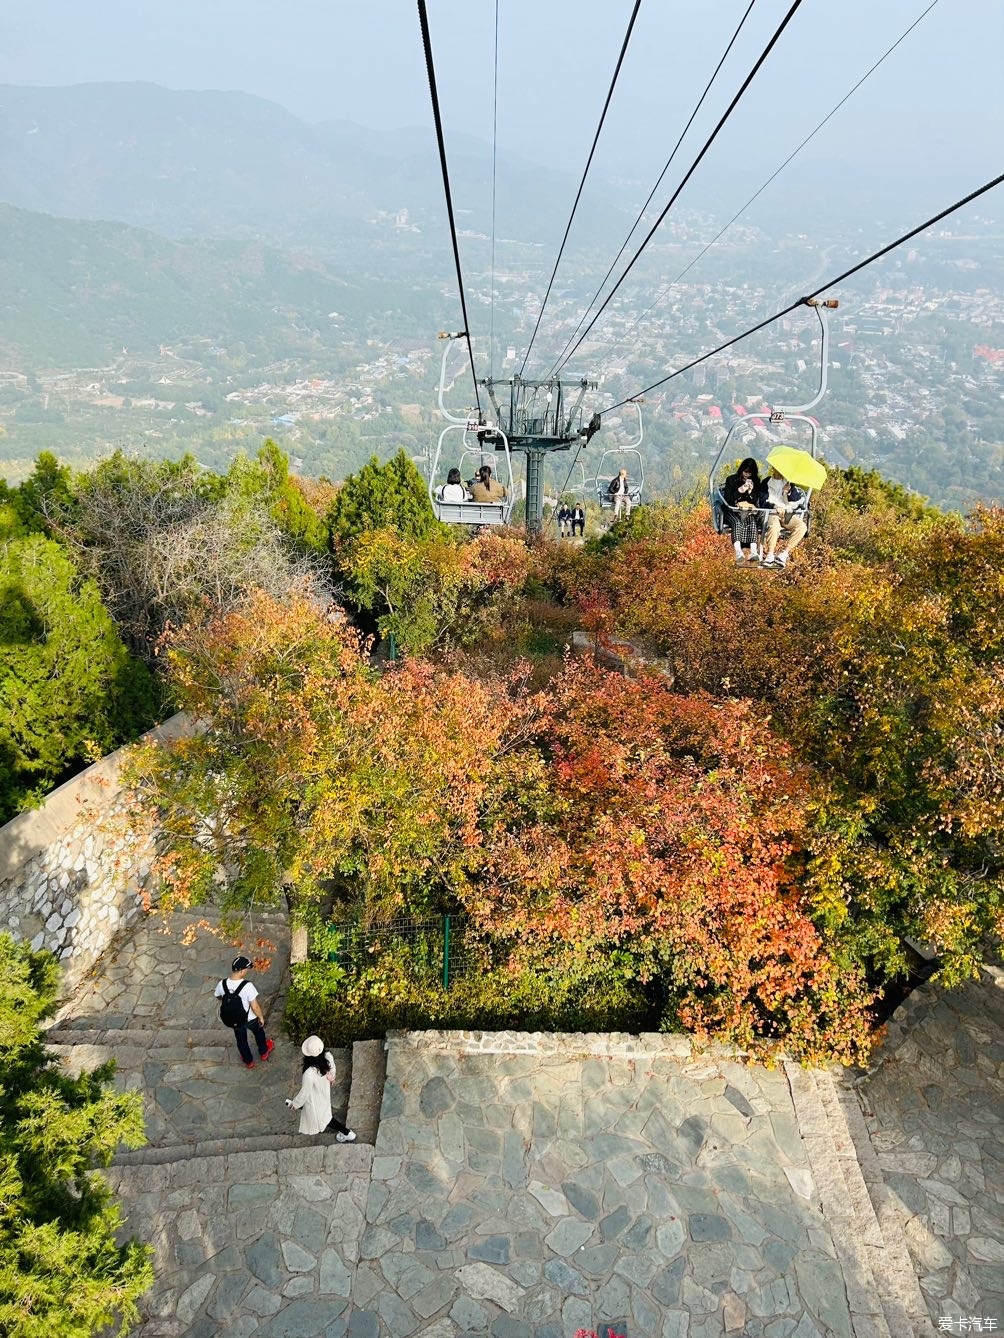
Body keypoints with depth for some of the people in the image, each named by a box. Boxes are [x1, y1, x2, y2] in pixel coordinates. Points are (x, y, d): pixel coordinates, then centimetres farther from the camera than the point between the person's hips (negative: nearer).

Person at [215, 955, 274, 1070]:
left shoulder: (222, 984, -22)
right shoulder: (247, 986, -35)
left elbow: (217, 996, 3)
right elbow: (255, 1006, -27)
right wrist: (261, 1017, -8)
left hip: (234, 1020, 3)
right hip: (250, 1018, -3)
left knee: (241, 1040, 29)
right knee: (259, 1033, 29)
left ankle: (248, 1061, 51)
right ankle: (263, 1053, 54)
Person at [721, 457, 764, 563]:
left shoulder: (755, 482, 11)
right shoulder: (731, 480, 4)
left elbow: (756, 502, 5)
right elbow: (728, 500, -4)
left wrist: (750, 492, -13)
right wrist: (740, 491, -17)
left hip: (749, 511, 2)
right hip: (732, 511, -2)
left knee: (752, 521, -32)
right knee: (737, 522, -35)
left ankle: (753, 552, -47)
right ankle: (738, 552, -53)